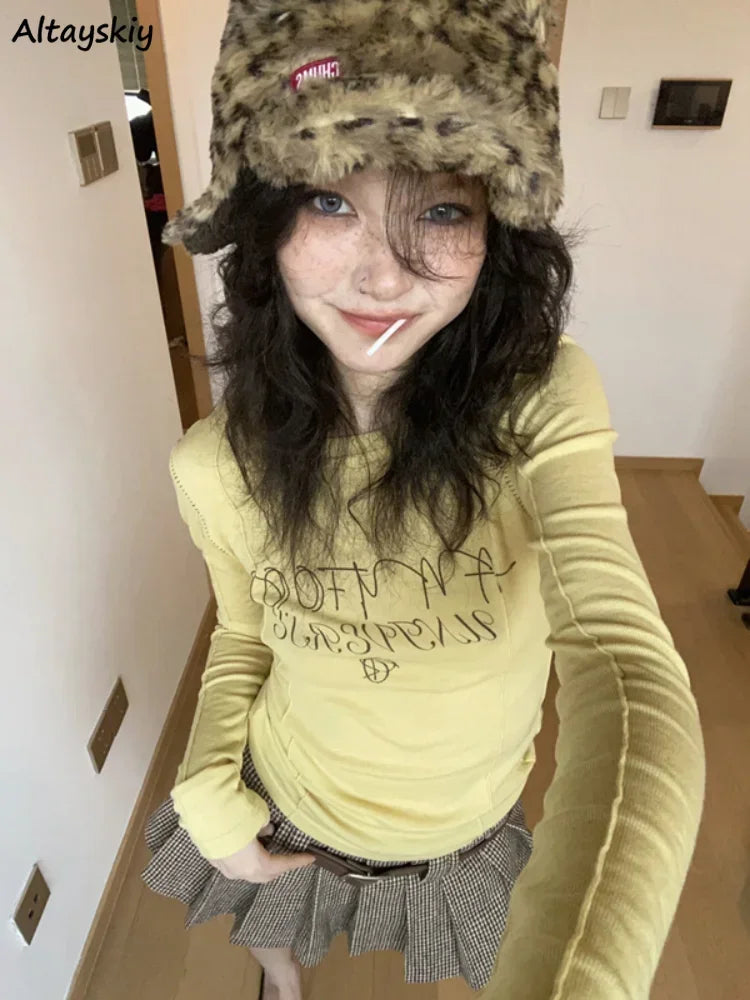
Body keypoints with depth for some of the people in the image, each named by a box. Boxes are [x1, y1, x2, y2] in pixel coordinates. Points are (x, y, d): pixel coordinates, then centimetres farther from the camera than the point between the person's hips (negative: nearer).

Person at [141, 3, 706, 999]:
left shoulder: (543, 397, -30)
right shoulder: (214, 466, -24)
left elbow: (634, 678, -41)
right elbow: (244, 635, -5)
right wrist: (209, 795, -16)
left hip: (473, 828, -1)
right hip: (285, 812, 2)